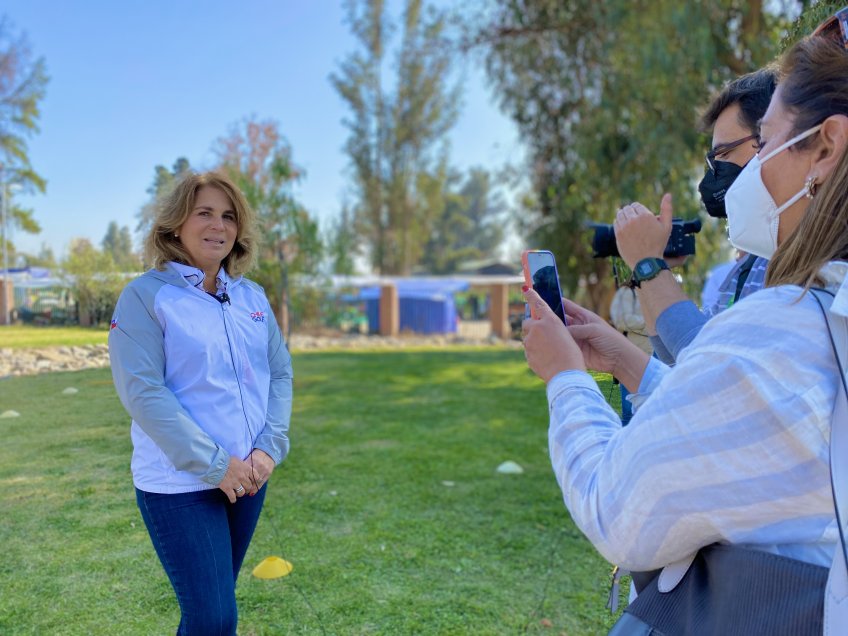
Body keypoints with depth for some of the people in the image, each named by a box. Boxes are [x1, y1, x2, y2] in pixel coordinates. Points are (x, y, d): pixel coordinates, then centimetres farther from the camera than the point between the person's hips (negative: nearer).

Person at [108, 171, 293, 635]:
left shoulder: (252, 296, 7)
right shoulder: (146, 295, -8)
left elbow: (280, 372, 6)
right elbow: (142, 391, -16)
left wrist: (269, 447, -8)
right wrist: (214, 464, -19)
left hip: (248, 477, 5)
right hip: (179, 484, -5)